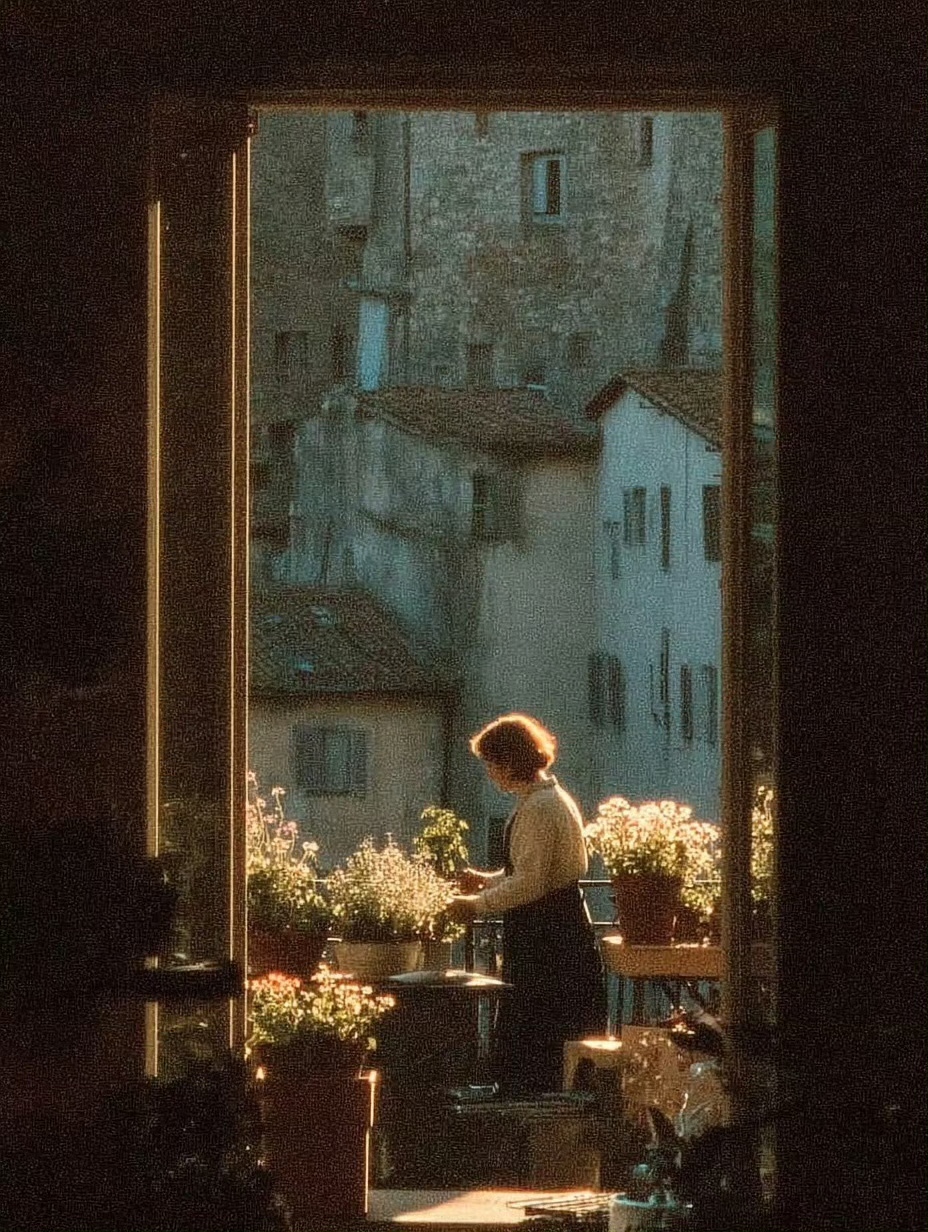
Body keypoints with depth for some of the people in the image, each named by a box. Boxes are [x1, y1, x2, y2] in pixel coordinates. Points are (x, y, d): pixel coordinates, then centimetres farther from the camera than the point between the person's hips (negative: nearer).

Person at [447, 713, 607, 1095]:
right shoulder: (554, 799, 14)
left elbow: (529, 883, -23)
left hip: (545, 944, -10)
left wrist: (478, 904, -14)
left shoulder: (537, 809, -18)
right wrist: (487, 880, 18)